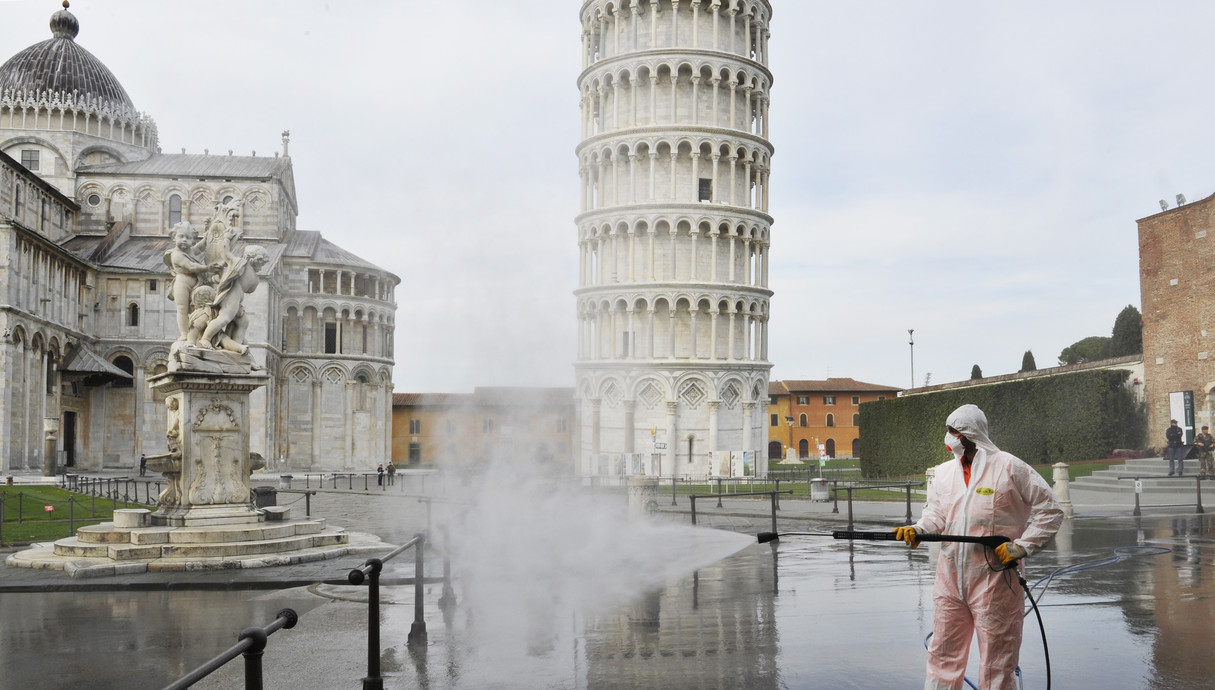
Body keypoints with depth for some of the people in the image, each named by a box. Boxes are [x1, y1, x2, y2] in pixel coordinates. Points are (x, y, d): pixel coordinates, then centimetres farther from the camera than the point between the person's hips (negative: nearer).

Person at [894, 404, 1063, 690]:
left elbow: (1051, 511, -3)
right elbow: (937, 513, 9)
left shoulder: (1009, 467, -6)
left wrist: (1021, 547, -12)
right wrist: (917, 529, -13)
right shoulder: (944, 472, 11)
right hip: (950, 580, 5)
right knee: (943, 653, 11)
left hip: (994, 581, -5)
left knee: (997, 662, 4)